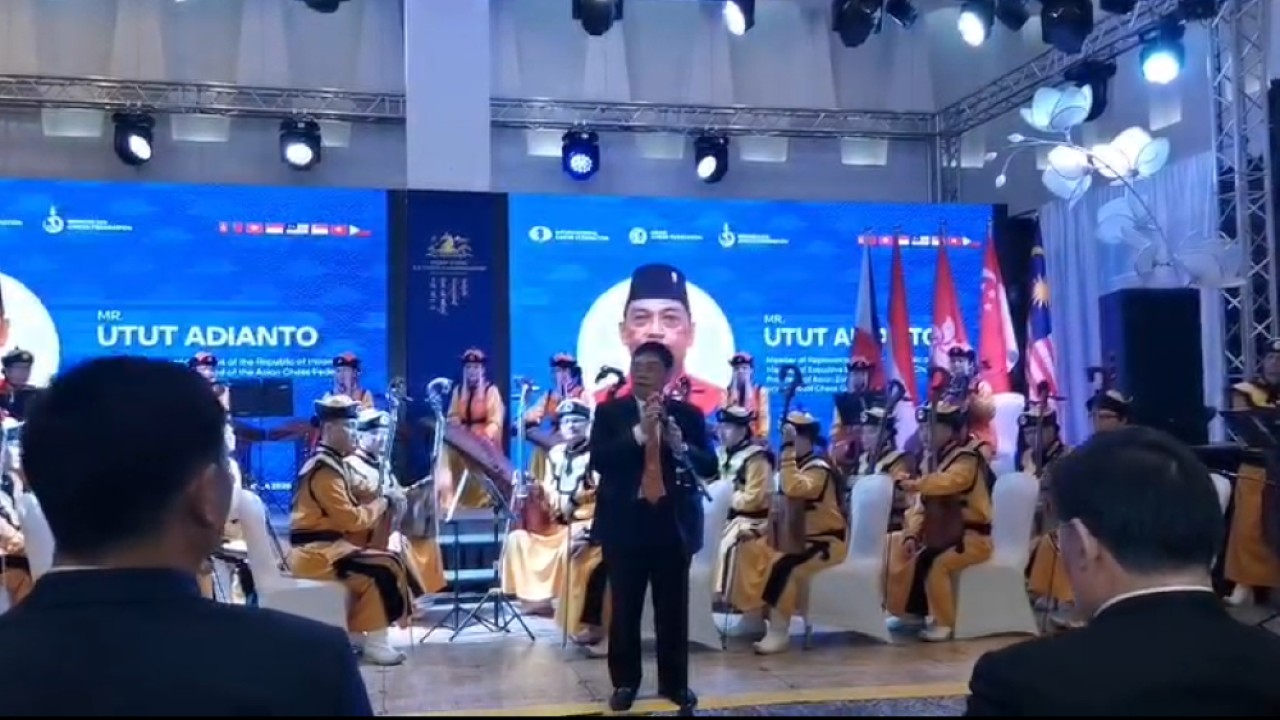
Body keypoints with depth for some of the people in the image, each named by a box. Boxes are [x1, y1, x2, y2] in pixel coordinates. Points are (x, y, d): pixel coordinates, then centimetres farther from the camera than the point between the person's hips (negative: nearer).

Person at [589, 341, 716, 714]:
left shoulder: (689, 414, 4)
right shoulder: (609, 412, 1)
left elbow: (709, 466, -1)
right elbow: (598, 460, -12)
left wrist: (680, 445, -18)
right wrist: (639, 433, -20)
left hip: (673, 522, 1)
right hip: (625, 522, -1)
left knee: (673, 609, 8)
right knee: (624, 610, 6)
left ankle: (675, 683, 22)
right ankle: (624, 683, 19)